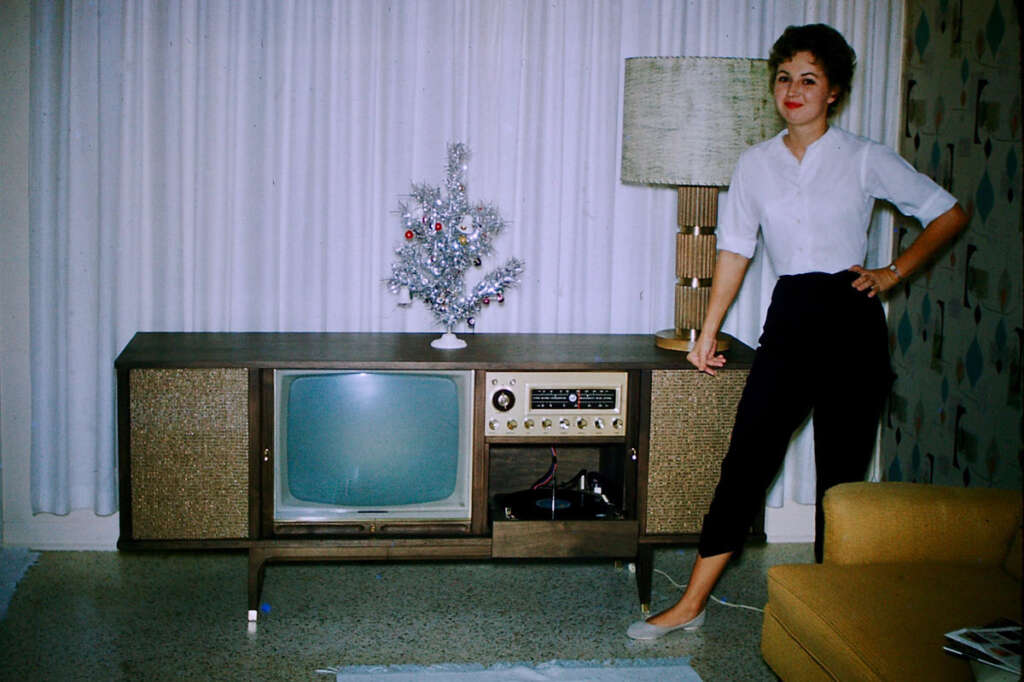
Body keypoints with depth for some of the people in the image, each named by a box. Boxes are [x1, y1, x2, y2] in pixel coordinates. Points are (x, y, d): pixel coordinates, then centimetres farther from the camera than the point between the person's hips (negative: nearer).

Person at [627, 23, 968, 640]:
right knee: (747, 459, -2)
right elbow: (735, 250, 14)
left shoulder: (865, 159, 1)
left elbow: (950, 214, 8)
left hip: (851, 319, -2)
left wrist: (893, 273, 0)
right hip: (788, 320, 2)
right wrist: (709, 332, 12)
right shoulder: (756, 163, 9)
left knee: (842, 473, 3)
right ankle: (692, 605, 3)